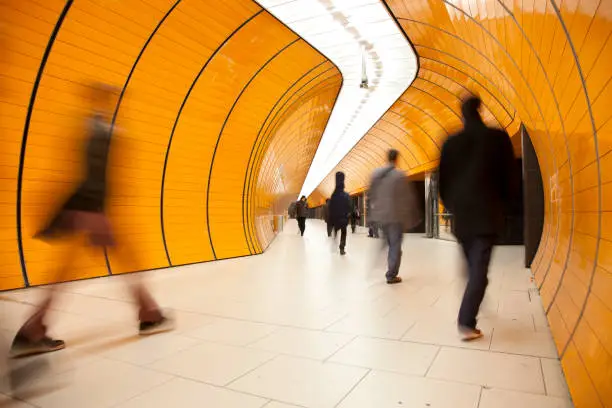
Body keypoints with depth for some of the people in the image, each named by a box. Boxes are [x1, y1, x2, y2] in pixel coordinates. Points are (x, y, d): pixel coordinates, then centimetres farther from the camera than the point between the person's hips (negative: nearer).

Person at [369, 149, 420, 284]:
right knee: (395, 246, 4)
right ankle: (392, 275, 9)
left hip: (380, 215, 5)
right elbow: (408, 198, -8)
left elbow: (371, 195, 8)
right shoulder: (400, 175, -11)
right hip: (396, 216, -5)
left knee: (389, 244, 21)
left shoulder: (376, 173, 4)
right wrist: (411, 218, 1)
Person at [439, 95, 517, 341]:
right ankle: (467, 321, -9)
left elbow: (443, 180, 6)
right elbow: (509, 177, 0)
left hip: (460, 214, 3)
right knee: (479, 268, -3)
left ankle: (470, 310, 31)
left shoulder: (451, 143, 3)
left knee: (472, 266, 19)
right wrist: (501, 202, 16)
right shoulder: (498, 138, -4)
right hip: (487, 213, -3)